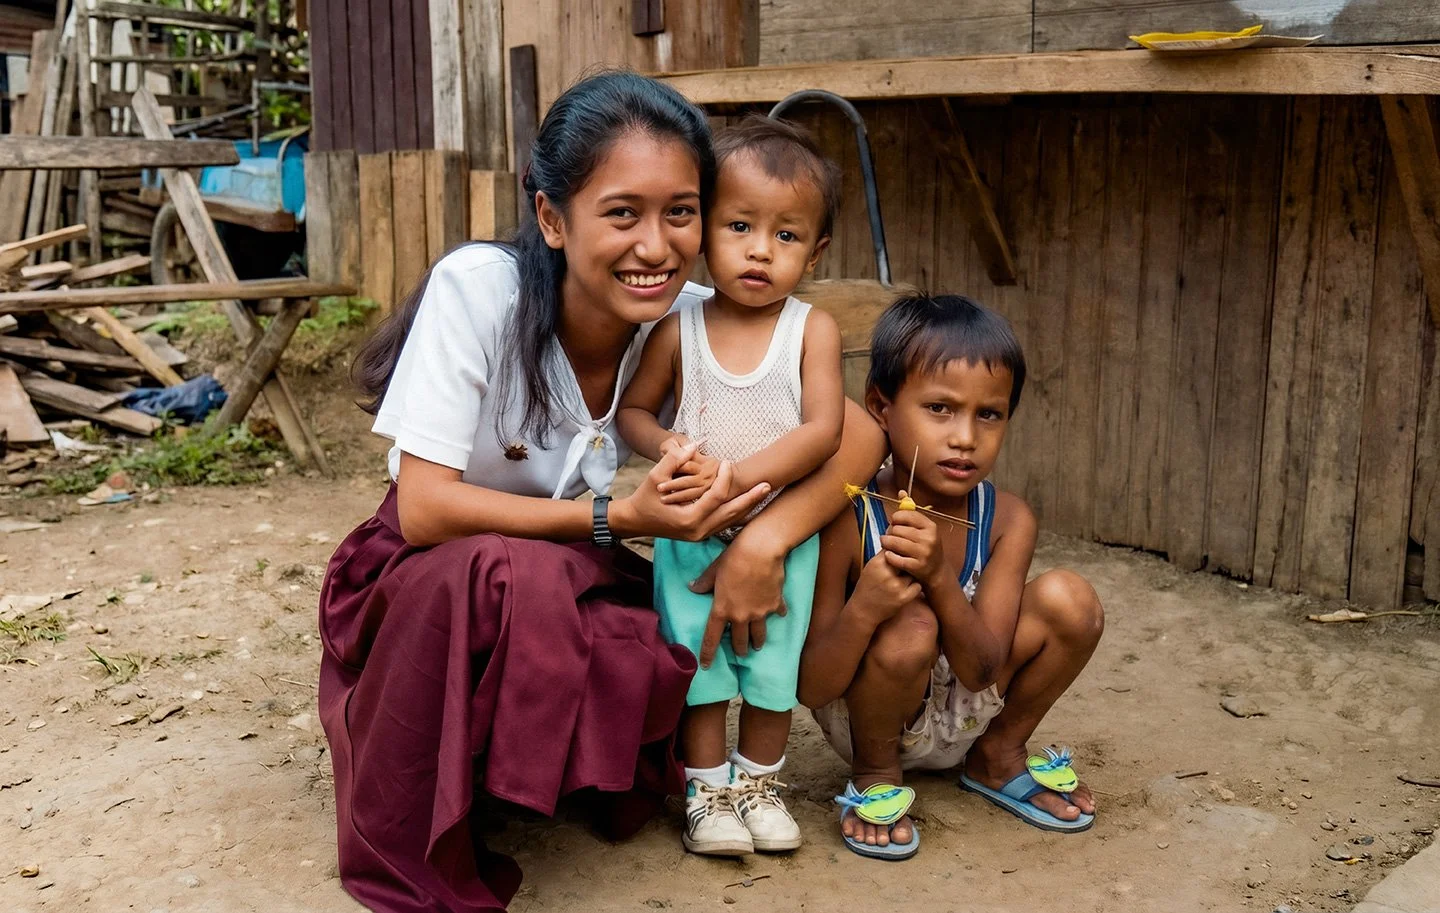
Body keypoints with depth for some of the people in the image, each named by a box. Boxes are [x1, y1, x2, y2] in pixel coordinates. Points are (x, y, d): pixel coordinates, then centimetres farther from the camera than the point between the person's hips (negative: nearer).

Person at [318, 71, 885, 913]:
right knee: (502, 573, -36)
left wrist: (766, 536, -29)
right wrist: (616, 518, -32)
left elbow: (859, 435, -12)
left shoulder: (693, 321, -15)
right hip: (427, 588, -3)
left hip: (576, 595, 4)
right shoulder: (479, 289, -24)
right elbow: (424, 508, -26)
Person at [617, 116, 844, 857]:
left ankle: (759, 783, 33)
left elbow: (823, 429, -17)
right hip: (691, 537, 1)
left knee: (774, 665, 11)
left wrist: (740, 476, -27)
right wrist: (664, 446, -19)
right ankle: (708, 790, 26)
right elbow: (633, 409, 4)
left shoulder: (812, 330, -9)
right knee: (697, 662, 8)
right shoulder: (677, 329, -6)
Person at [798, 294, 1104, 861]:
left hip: (963, 719, 4)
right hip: (869, 720, -4)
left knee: (1070, 601, -17)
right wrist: (862, 610, -42)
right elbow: (810, 690, -22)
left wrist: (940, 575, -38)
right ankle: (875, 777, -3)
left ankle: (998, 758, 9)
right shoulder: (847, 522, -25)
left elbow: (981, 673, -21)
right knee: (911, 626, -35)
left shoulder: (1007, 521, -15)